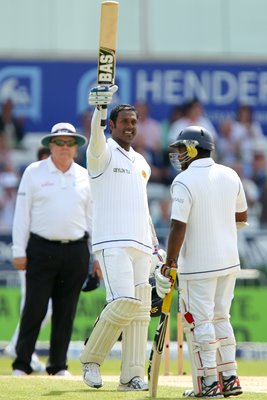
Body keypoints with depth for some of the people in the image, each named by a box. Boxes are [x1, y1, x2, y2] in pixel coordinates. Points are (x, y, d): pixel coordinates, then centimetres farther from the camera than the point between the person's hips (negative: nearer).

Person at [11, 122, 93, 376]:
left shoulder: (85, 177, 12)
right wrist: (19, 251, -4)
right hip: (41, 249, -3)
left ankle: (58, 365, 12)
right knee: (34, 309, -6)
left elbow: (92, 218, 15)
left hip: (76, 251, 3)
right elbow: (22, 213, 3)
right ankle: (22, 364, 0)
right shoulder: (34, 172, 4)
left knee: (66, 312, 5)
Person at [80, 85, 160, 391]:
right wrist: (100, 107, -44)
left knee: (140, 308, 2)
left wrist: (154, 245, 23)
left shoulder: (140, 162, 21)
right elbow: (97, 137, -25)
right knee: (125, 302, -20)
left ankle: (131, 376, 4)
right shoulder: (103, 153, 0)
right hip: (112, 243, -7)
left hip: (140, 245, 7)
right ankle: (91, 359, -3)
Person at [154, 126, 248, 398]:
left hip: (198, 264, -7)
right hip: (229, 261, 7)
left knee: (199, 321, 0)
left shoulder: (184, 181, -13)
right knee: (220, 318, 16)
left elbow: (179, 226, -19)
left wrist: (170, 263, -16)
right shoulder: (230, 176, 6)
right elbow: (242, 217, 16)